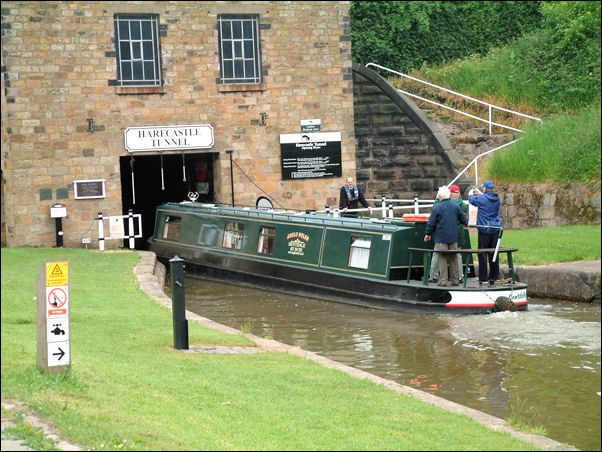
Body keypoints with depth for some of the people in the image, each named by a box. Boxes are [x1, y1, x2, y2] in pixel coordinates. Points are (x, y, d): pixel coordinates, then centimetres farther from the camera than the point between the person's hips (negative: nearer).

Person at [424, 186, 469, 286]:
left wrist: (428, 234, 7)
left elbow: (431, 222, -7)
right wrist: (466, 223, 39)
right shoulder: (455, 206, 3)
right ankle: (455, 280, 13)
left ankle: (443, 280, -4)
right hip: (453, 237, 4)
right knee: (453, 258, 10)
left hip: (441, 237, -4)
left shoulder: (437, 207, -10)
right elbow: (463, 218, 16)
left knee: (442, 258, -1)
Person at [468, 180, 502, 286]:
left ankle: (483, 278, -3)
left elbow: (472, 200, 6)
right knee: (494, 253, 9)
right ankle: (494, 278, 12)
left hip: (484, 229, -5)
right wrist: (479, 193, 36)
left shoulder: (482, 199, -12)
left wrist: (471, 194, 28)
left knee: (482, 254, -1)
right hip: (495, 229, 5)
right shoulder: (497, 198, 3)